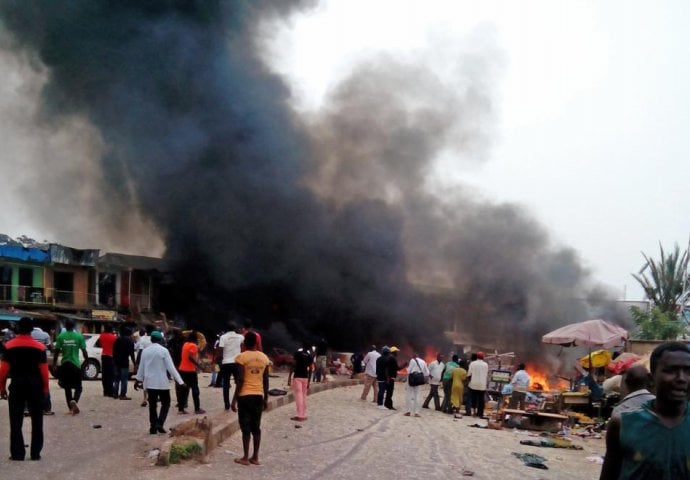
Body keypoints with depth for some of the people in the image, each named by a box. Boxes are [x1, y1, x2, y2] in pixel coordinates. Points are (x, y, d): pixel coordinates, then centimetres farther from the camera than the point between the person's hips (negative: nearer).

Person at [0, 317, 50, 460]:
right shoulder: (39, 347, -4)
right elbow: (44, 370, -5)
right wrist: (45, 388, 3)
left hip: (17, 385, 0)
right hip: (35, 386, 0)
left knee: (16, 422, 7)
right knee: (37, 421, 8)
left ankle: (17, 453, 5)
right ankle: (35, 453, 7)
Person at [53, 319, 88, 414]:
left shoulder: (60, 336, -1)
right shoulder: (79, 336, -3)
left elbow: (57, 351, -2)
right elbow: (84, 351, -3)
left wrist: (54, 363, 7)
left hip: (65, 365, 2)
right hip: (76, 364, -2)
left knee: (67, 387, 15)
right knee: (78, 387, 6)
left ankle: (71, 407, 15)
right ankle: (74, 401, -22)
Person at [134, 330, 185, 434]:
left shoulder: (145, 351, 2)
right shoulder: (163, 350, -11)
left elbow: (141, 367, 10)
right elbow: (171, 367, -13)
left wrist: (139, 379, 24)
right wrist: (180, 381, -10)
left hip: (149, 382, 4)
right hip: (162, 382, -4)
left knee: (152, 405, 10)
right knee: (165, 403, 7)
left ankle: (153, 427, 11)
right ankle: (159, 423, -8)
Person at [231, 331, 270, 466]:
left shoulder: (241, 357, -9)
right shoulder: (264, 358, 5)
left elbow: (240, 380, -13)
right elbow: (266, 380, 7)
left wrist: (234, 399, -8)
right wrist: (266, 398, 15)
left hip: (245, 396, -4)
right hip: (259, 396, 4)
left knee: (245, 427, 1)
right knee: (256, 427, 10)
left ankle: (245, 458, 4)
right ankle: (255, 457, 13)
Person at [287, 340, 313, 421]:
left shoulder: (297, 353, -6)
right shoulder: (310, 356, 8)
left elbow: (293, 365, -11)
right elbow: (310, 370, 8)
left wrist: (289, 377, -8)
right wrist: (309, 382, 14)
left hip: (297, 377, -5)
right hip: (305, 377, 5)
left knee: (298, 395, -6)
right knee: (304, 396, 11)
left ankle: (300, 415, -9)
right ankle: (303, 415, 12)